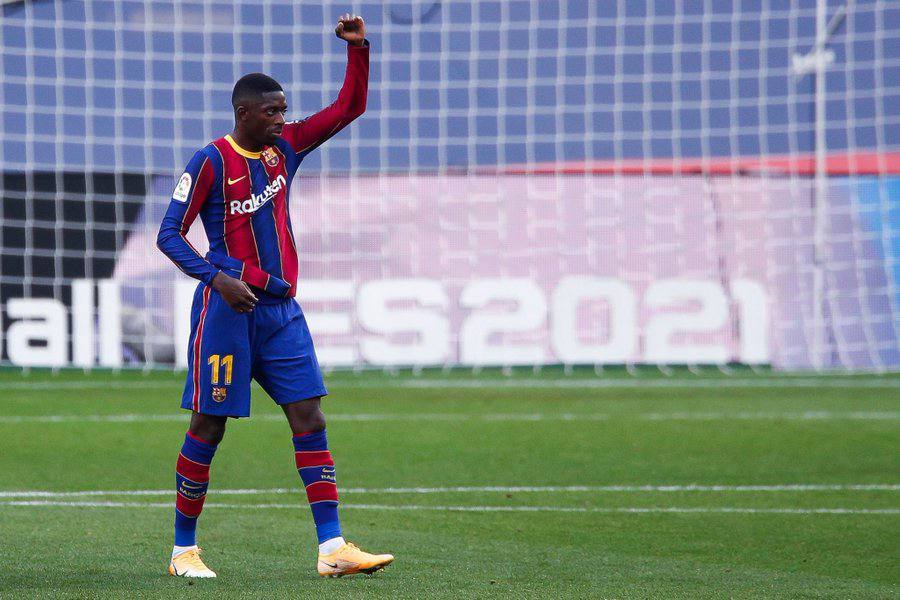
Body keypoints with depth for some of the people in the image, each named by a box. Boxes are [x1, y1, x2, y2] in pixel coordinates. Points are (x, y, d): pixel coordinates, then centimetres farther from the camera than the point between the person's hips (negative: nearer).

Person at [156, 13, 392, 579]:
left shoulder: (285, 147, 11)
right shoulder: (211, 162, -8)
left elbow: (349, 107, 16)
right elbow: (170, 235, -8)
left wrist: (358, 48, 1)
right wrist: (218, 277, -21)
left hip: (281, 309, 6)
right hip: (227, 309, -6)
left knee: (310, 419, -3)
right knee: (209, 426, -1)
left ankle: (333, 547, -6)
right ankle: (184, 548, 11)